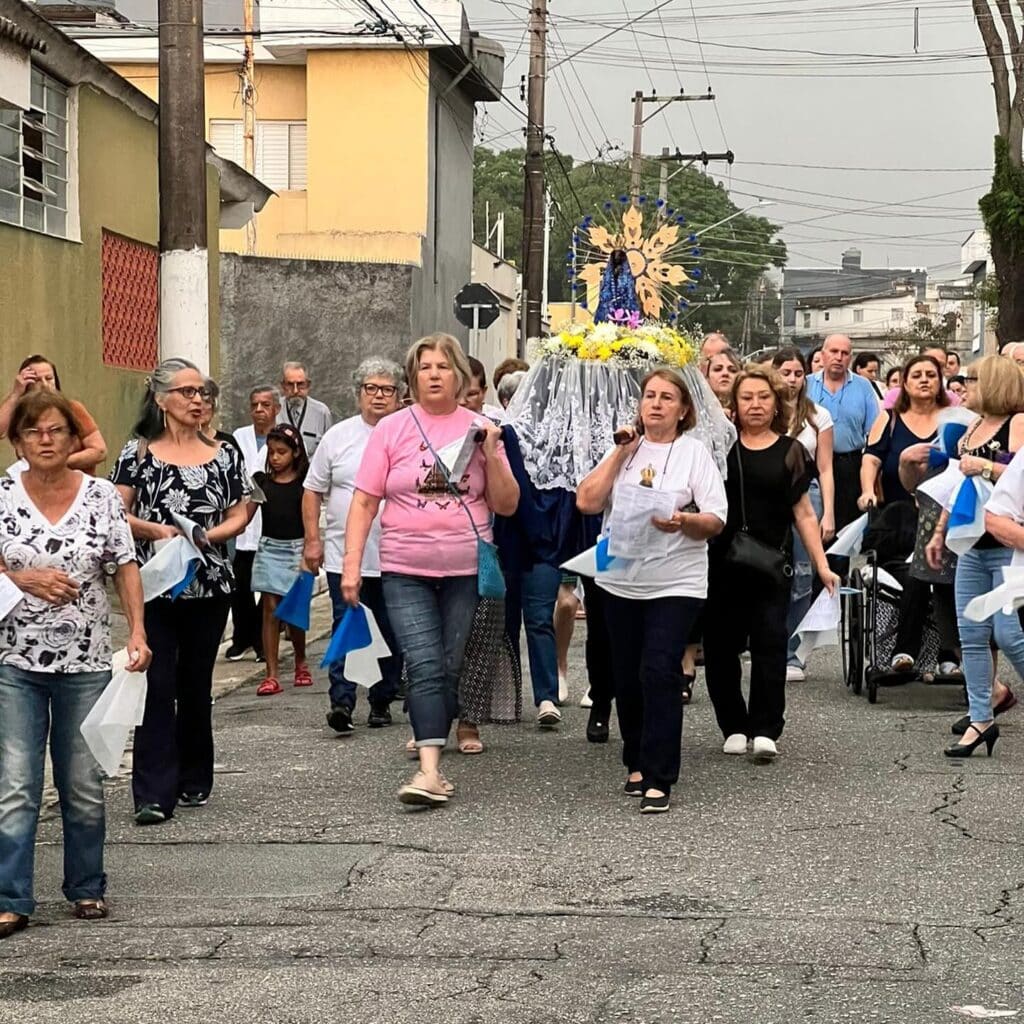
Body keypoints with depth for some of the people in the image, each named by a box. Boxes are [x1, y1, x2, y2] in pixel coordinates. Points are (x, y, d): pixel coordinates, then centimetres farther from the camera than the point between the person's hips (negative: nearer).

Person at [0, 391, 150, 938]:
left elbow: (125, 566, 0)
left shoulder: (101, 496, 1)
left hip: (85, 662, 1)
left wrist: (137, 630, -10)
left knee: (84, 785, 10)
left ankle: (86, 888, 25)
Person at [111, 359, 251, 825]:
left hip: (209, 585, 3)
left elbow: (239, 516, 7)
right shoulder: (138, 453, 2)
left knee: (197, 684, 10)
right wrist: (155, 530, -17)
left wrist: (206, 535, -11)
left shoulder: (223, 454, 9)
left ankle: (194, 782, 22)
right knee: (157, 684, -8)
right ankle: (154, 794, -8)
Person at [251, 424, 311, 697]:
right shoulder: (262, 481, 5)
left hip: (296, 549, -2)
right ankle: (272, 675, -2)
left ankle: (301, 662, 30)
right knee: (270, 610, -2)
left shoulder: (303, 483, 0)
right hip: (269, 549, 2)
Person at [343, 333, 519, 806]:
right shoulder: (391, 429, 1)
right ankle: (430, 769, -17)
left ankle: (431, 763, 16)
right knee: (424, 667, -12)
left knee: (450, 669, 6)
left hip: (466, 571, 2)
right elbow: (364, 503, 1)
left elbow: (507, 505, 5)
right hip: (406, 571, -2)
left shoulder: (479, 429, 5)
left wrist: (491, 455, -9)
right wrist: (351, 566, -6)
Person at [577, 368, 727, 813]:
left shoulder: (694, 453, 1)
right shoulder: (623, 450, 10)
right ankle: (636, 763, 27)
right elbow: (587, 502, -2)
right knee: (627, 677, 10)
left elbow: (716, 520, -4)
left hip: (676, 583, -4)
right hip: (621, 581, 4)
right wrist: (620, 453, -4)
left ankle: (658, 777, -11)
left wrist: (683, 521, -24)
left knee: (659, 673, -15)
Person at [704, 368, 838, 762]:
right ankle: (734, 727, 14)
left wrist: (822, 565, 1)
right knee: (720, 645, 3)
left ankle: (765, 729, -4)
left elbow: (803, 513, 8)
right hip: (722, 563, 1)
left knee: (770, 641, -8)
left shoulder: (790, 451, 7)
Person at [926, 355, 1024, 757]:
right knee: (972, 634, 6)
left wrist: (985, 466, -22)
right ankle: (981, 718, 13)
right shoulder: (972, 427, 16)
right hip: (973, 545, 8)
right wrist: (940, 532, 24)